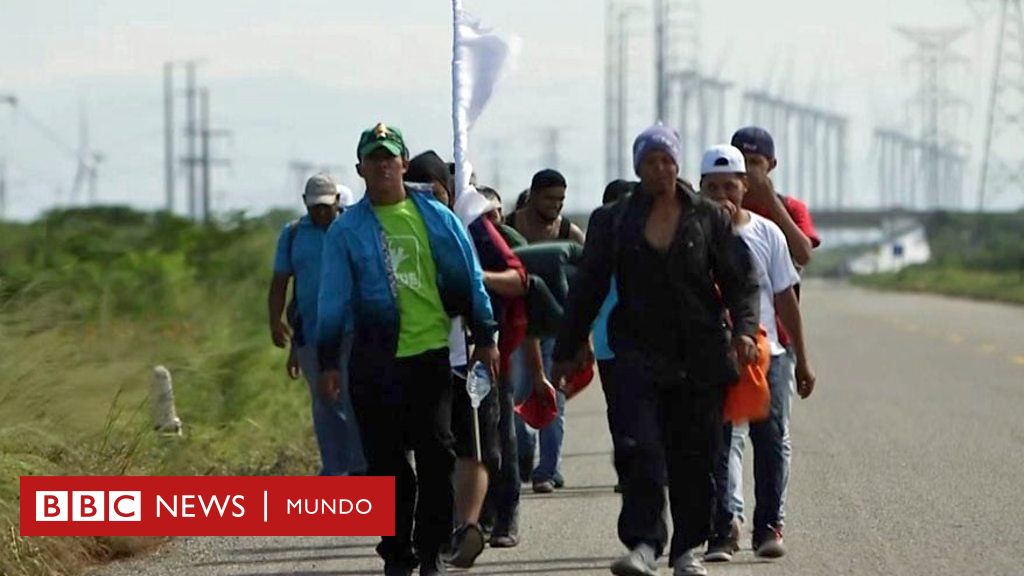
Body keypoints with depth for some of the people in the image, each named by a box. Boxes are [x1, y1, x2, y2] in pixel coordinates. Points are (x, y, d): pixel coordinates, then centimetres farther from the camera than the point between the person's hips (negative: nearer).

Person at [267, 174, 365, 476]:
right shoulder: (293, 234, 11)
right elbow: (280, 282, 12)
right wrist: (275, 319, -2)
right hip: (310, 335, 3)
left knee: (353, 403, -8)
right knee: (324, 407, 8)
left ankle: (360, 468, -4)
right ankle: (334, 469, 15)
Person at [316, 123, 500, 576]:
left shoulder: (438, 219, 6)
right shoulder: (347, 231, 5)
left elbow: (471, 280, 11)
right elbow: (333, 299, 6)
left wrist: (485, 338, 9)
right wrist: (328, 362, 1)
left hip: (433, 353, 0)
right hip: (377, 361, 0)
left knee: (436, 454, -2)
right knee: (387, 462, 2)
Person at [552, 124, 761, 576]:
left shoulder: (708, 218, 5)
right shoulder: (613, 221, 6)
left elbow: (742, 279, 5)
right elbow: (587, 288, 10)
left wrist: (743, 328, -13)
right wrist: (567, 351, 9)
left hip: (700, 356, 1)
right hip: (639, 354, 0)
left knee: (694, 454, 3)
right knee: (640, 450, -15)